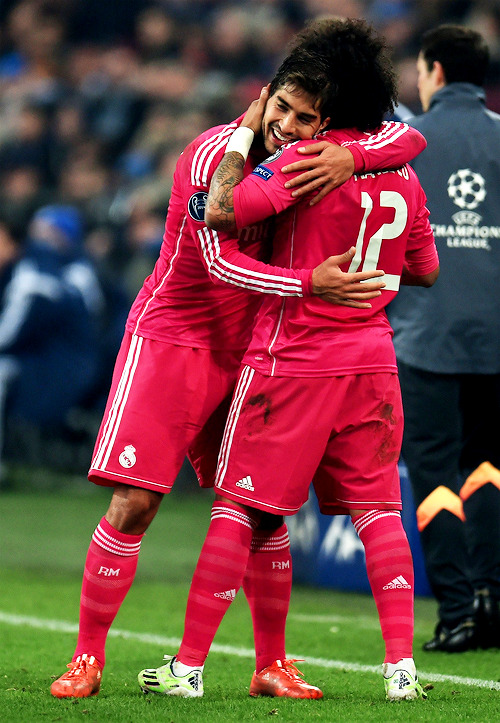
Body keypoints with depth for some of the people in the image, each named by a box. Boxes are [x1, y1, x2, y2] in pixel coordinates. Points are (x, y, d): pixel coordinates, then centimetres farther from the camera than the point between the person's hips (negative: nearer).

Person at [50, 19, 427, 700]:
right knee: (134, 502, -11)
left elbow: (410, 137, -5)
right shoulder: (213, 154, -16)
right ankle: (88, 657, -3)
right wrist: (309, 283, -28)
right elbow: (221, 265, -21)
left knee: (265, 511, 5)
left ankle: (272, 664, 16)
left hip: (247, 351, 5)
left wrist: (350, 156, -23)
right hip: (171, 336, -5)